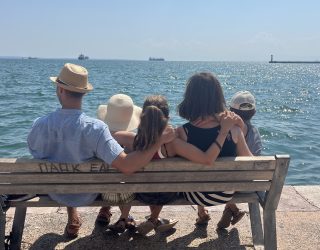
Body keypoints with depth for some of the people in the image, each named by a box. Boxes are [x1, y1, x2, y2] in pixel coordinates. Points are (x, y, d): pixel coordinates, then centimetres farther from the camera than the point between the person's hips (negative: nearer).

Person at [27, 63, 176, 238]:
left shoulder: (40, 125, -26)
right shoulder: (94, 128, -35)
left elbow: (34, 153, -4)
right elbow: (127, 166, -42)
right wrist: (159, 140, -31)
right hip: (87, 195, -2)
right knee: (113, 162, 28)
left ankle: (72, 220, 46)